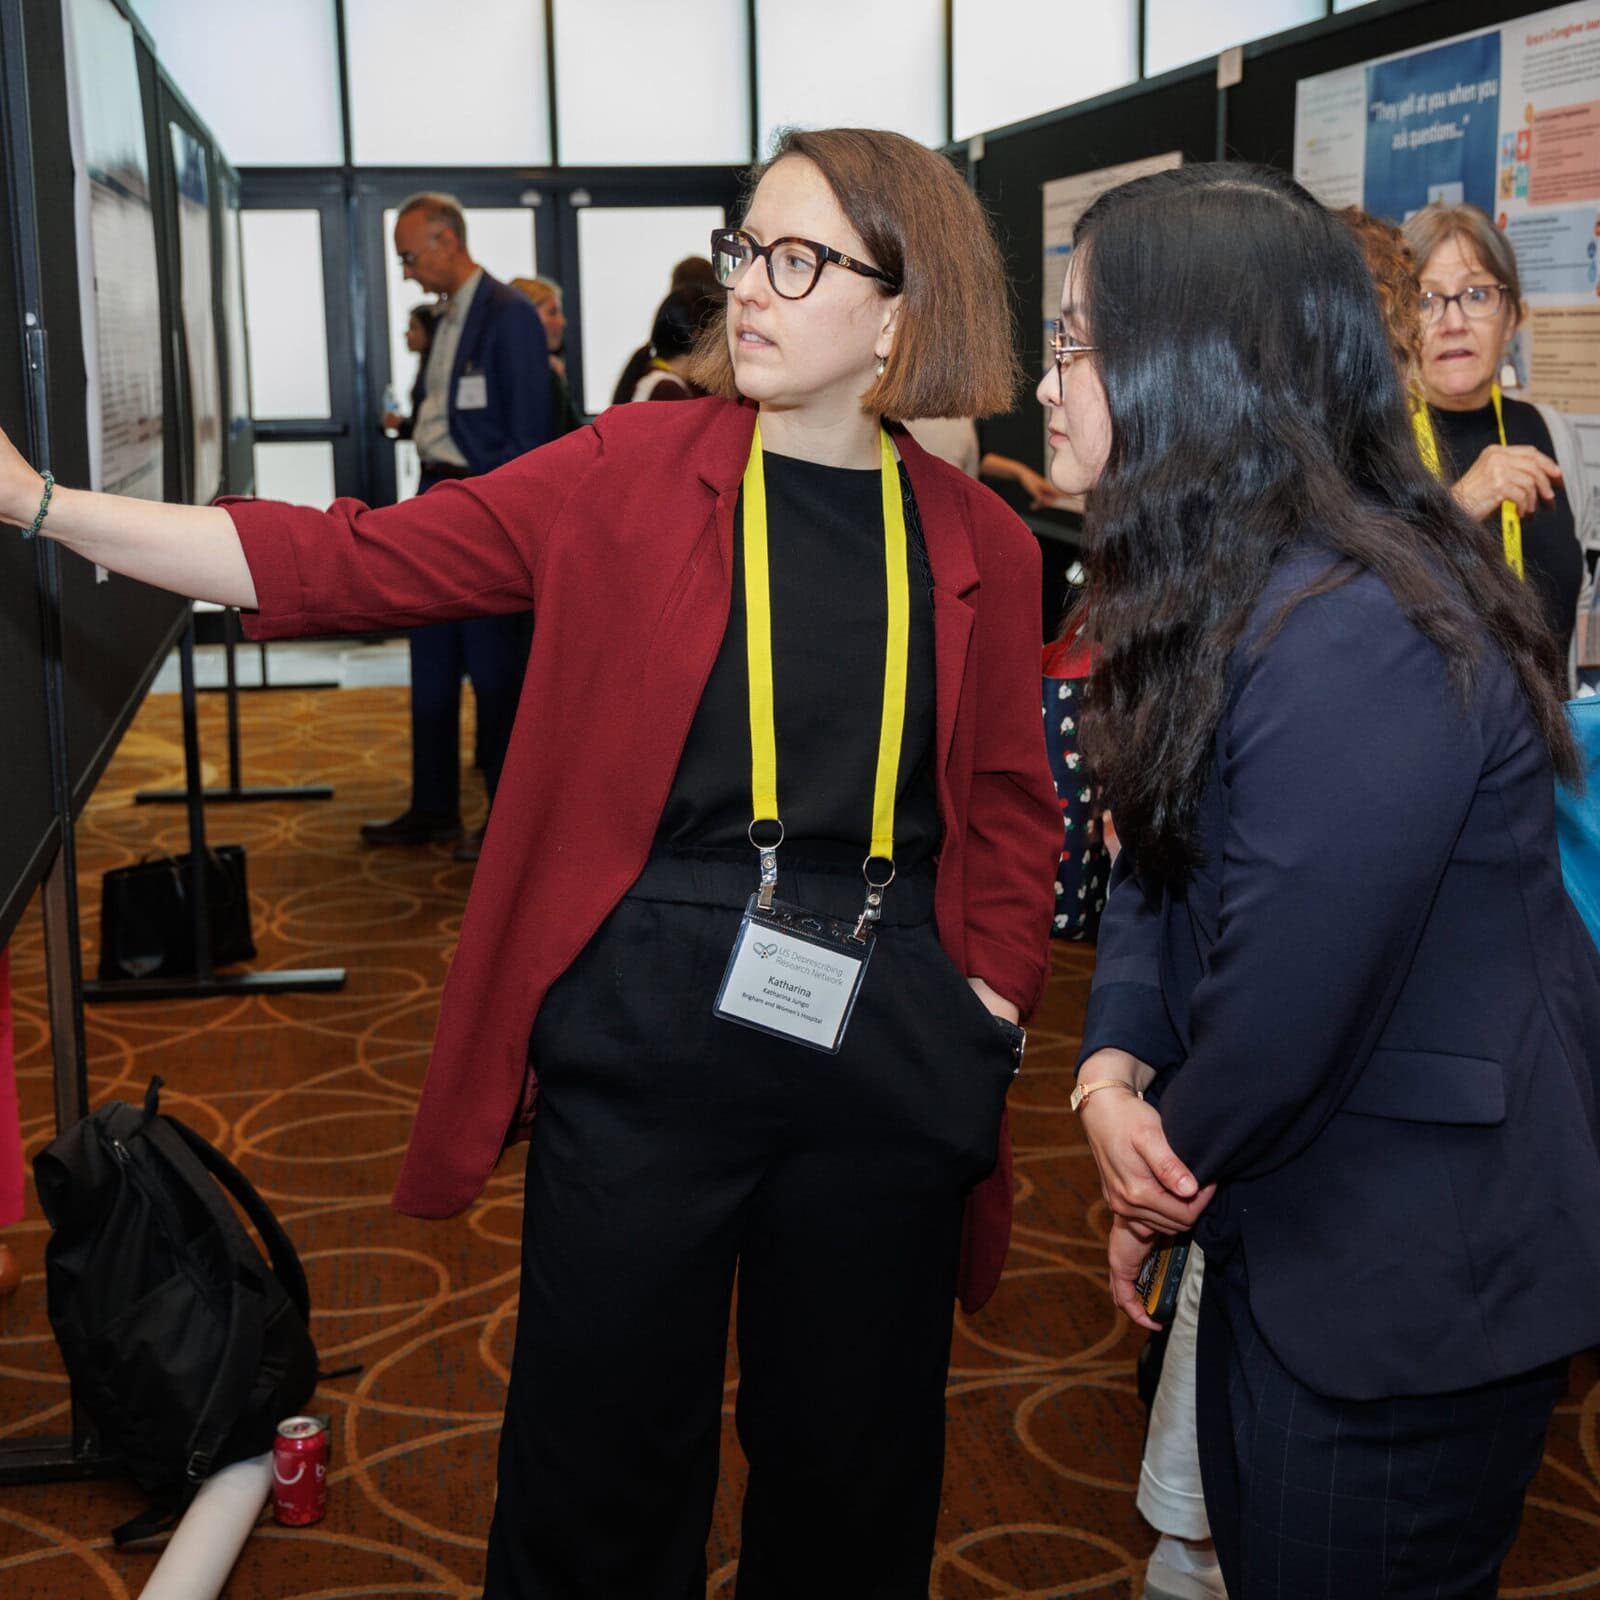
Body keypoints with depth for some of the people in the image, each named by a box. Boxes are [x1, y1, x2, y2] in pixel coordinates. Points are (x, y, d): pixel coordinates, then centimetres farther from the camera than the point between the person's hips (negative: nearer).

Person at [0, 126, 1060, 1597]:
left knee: (854, 1469, 16)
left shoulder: (981, 547, 3)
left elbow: (1008, 806, 11)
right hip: (645, 1034, -1)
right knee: (604, 1470, 9)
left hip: (884, 1055, 2)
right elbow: (352, 563, -6)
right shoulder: (633, 472, -2)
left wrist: (995, 1006, -1)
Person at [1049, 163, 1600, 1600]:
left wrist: (1167, 1174, -9)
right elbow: (1156, 857, 6)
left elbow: (1290, 999, -27)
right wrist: (1113, 1067, -11)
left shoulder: (1356, 640, -30)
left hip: (1412, 1278, -9)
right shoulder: (1220, 591, 4)